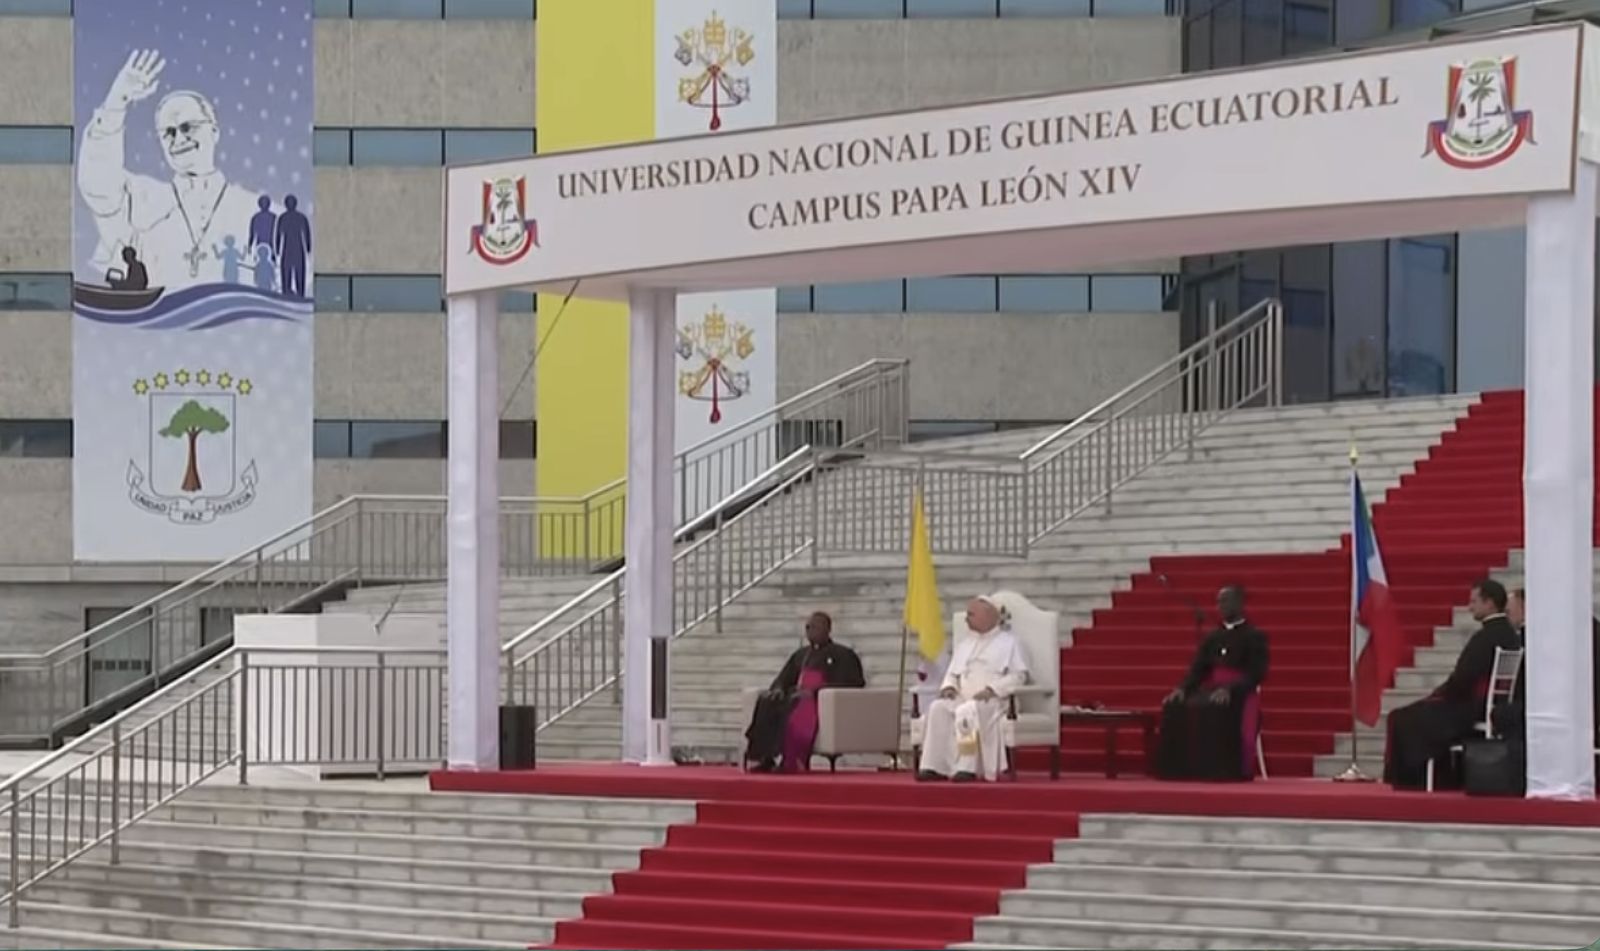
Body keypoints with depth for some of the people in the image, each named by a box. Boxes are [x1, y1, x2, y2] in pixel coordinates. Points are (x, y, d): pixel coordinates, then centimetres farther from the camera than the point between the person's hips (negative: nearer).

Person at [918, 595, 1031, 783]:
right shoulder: (965, 644, 26)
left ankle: (967, 767, -41)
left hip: (993, 700, -6)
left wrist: (992, 689, -17)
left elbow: (1019, 675, -3)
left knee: (968, 711, -39)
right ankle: (936, 765, -32)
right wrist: (949, 687, 2)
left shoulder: (1008, 642, 7)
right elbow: (952, 673, 27)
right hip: (963, 698, 6)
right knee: (938, 708, -26)